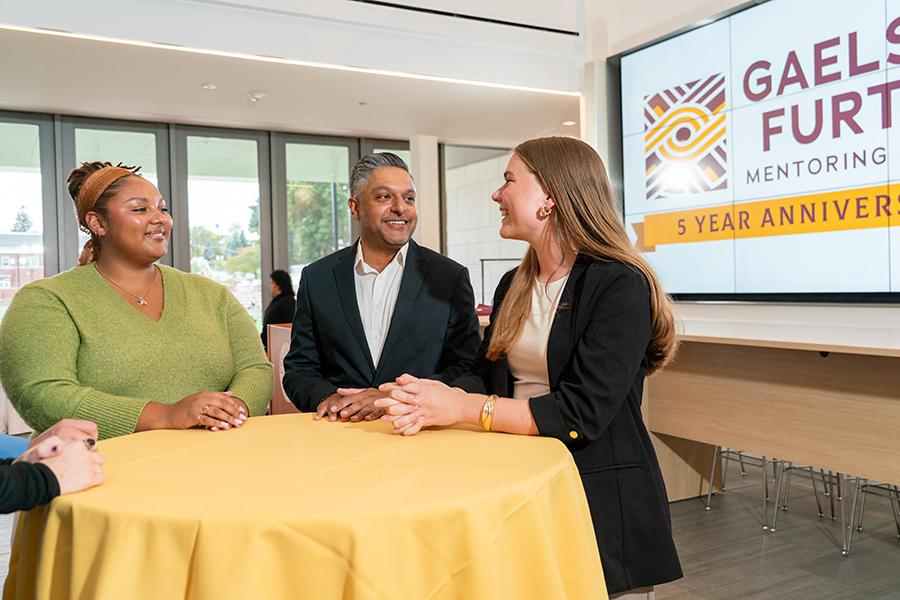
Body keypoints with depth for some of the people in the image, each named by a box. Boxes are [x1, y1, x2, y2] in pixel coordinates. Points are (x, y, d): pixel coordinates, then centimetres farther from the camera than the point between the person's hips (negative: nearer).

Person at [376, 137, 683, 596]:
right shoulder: (513, 286, 8)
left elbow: (582, 414, -23)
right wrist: (435, 400, -18)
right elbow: (485, 375, 5)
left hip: (601, 497, -6)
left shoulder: (621, 286, -17)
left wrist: (460, 408, -24)